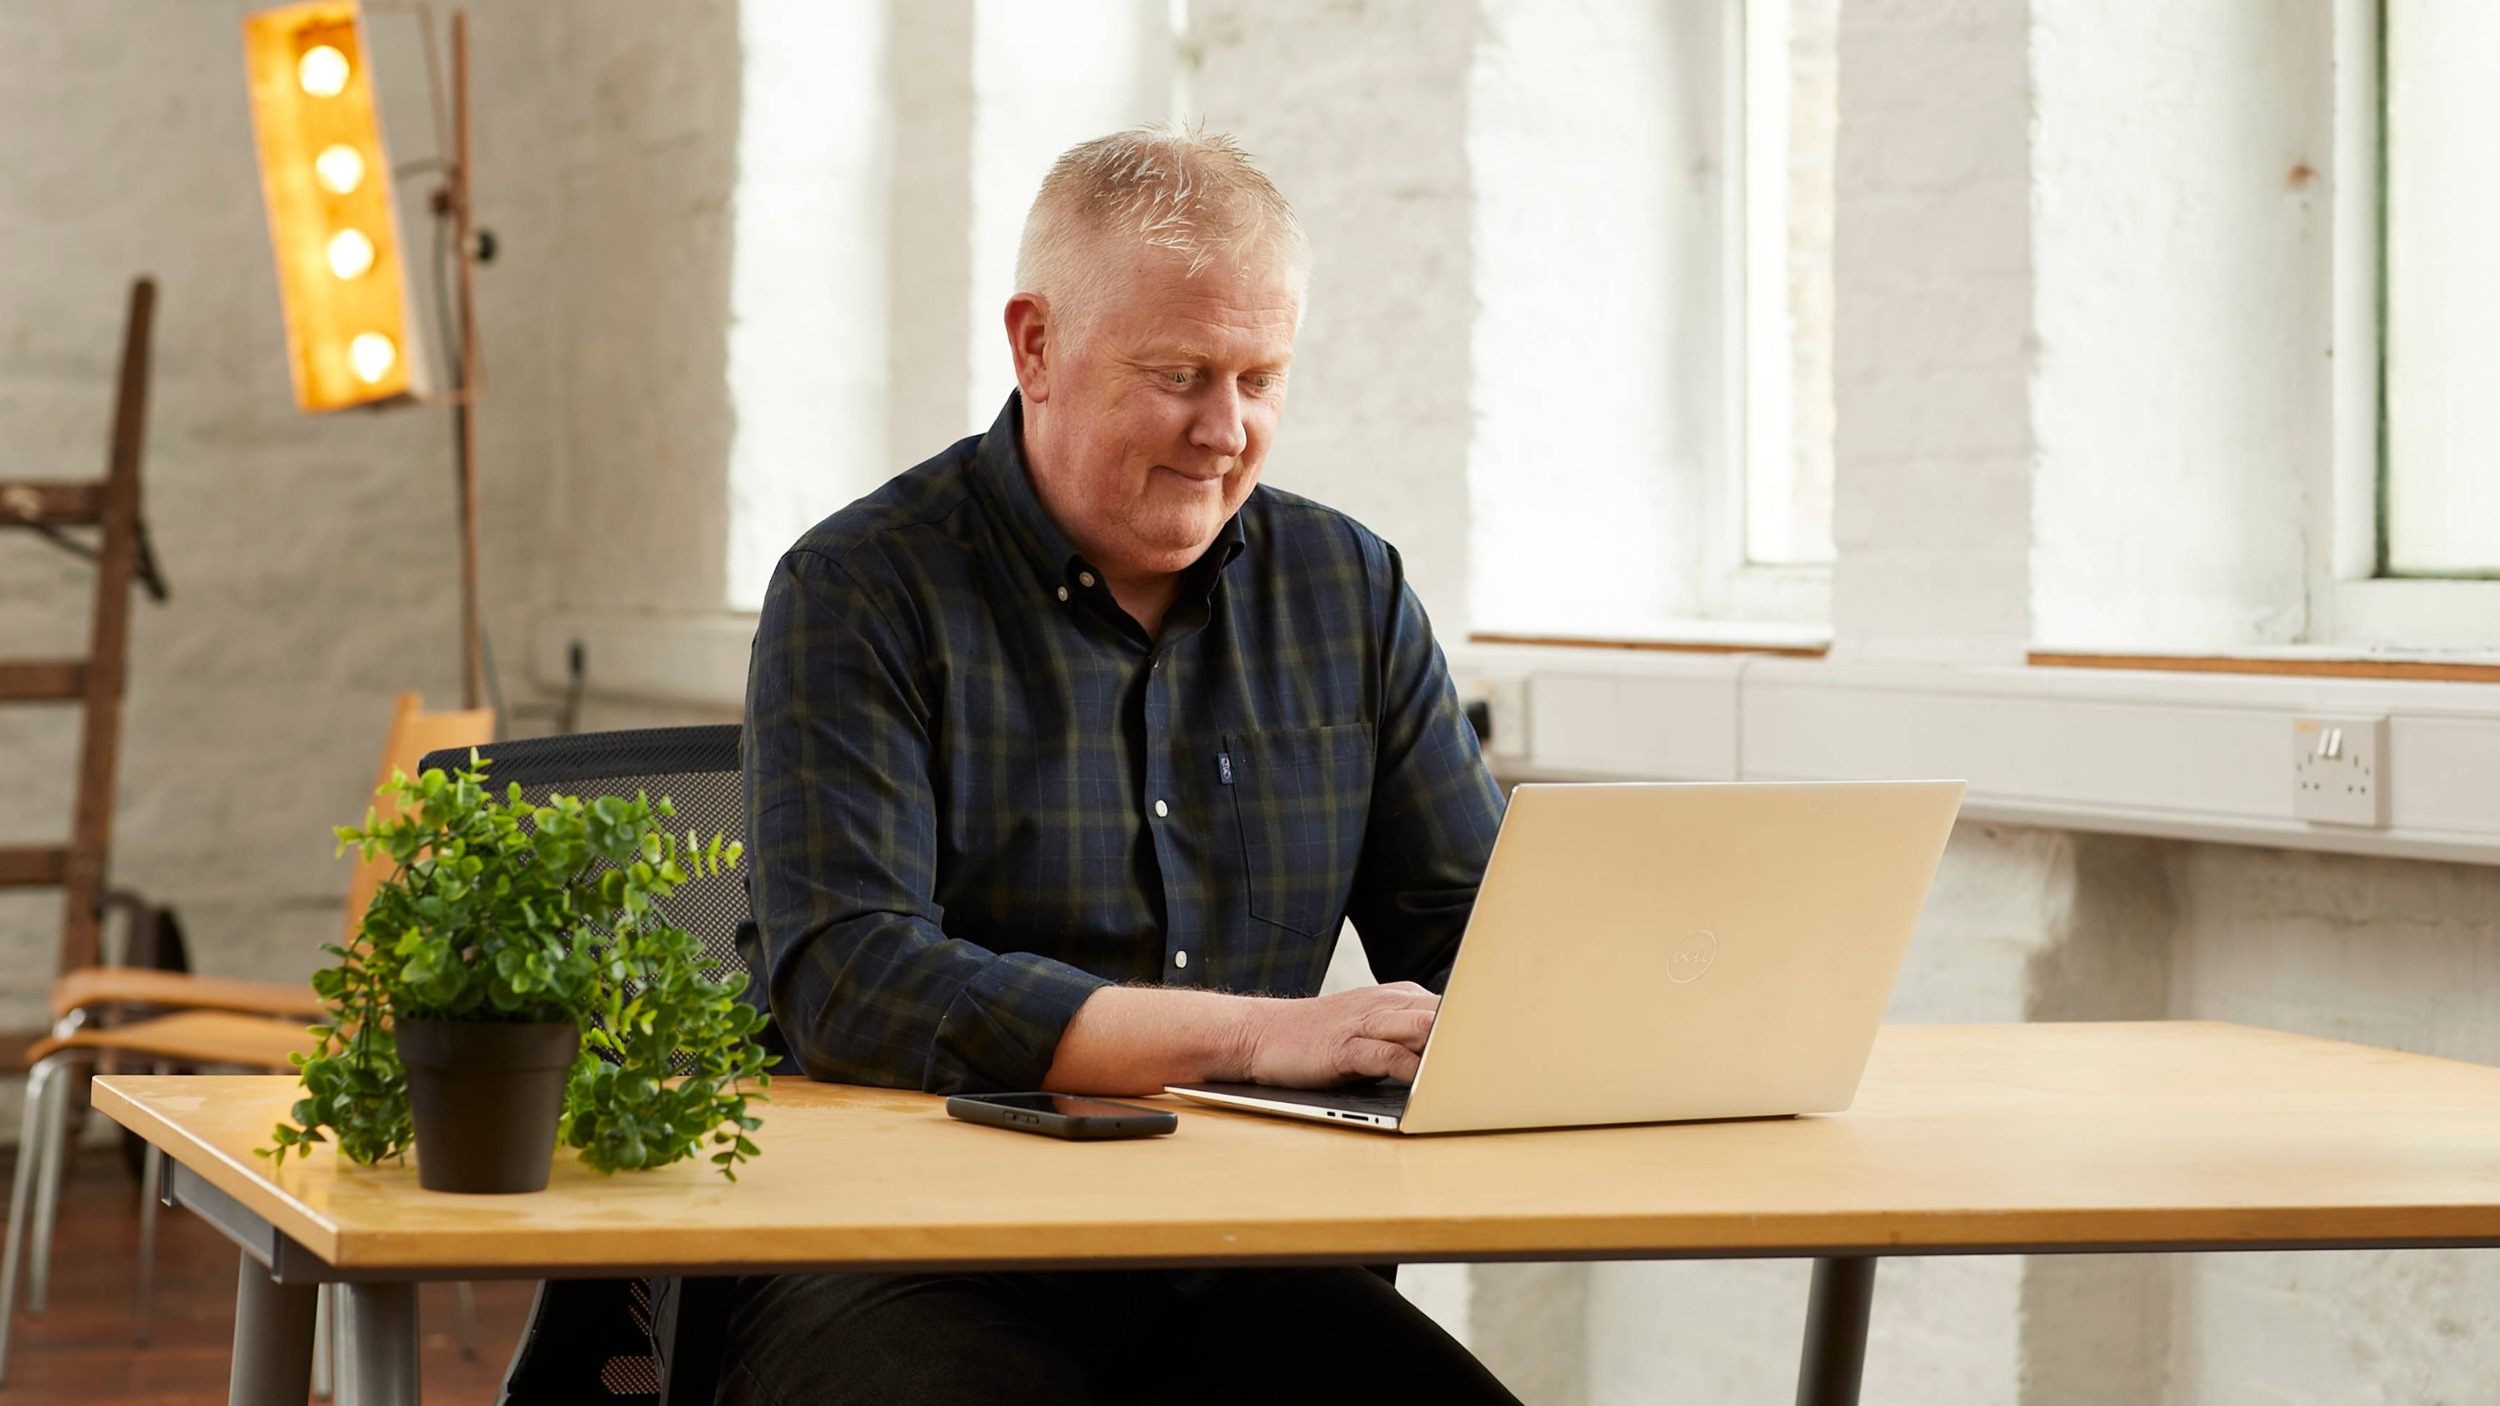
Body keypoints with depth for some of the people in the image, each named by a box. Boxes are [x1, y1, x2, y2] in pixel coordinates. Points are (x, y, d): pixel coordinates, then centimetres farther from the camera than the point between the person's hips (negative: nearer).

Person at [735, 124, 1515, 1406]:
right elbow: (847, 985, -16)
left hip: (1236, 1275, 4)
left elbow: (1471, 930, 15)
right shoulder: (857, 593, -4)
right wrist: (1259, 1034, -22)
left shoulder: (1352, 591, 13)